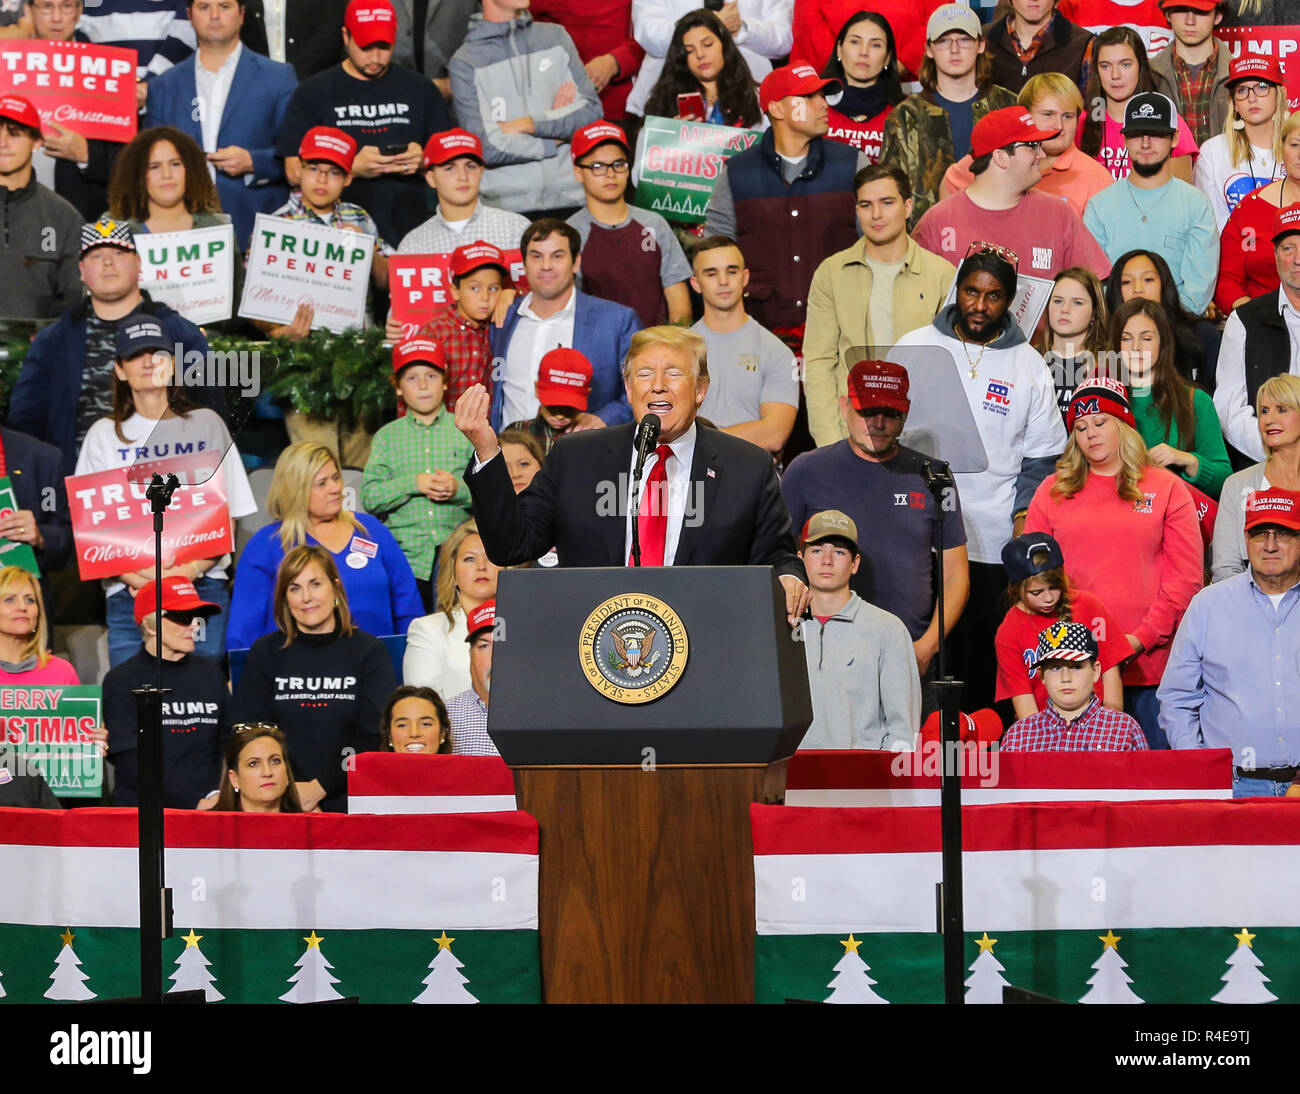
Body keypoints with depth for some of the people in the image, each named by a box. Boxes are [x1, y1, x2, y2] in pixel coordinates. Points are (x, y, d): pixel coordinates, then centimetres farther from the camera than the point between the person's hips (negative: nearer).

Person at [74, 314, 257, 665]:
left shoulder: (206, 424, 10)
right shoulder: (104, 435, 11)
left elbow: (228, 518, 6)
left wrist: (191, 570, -11)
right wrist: (133, 575, -12)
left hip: (203, 587, 0)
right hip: (128, 595, 0)